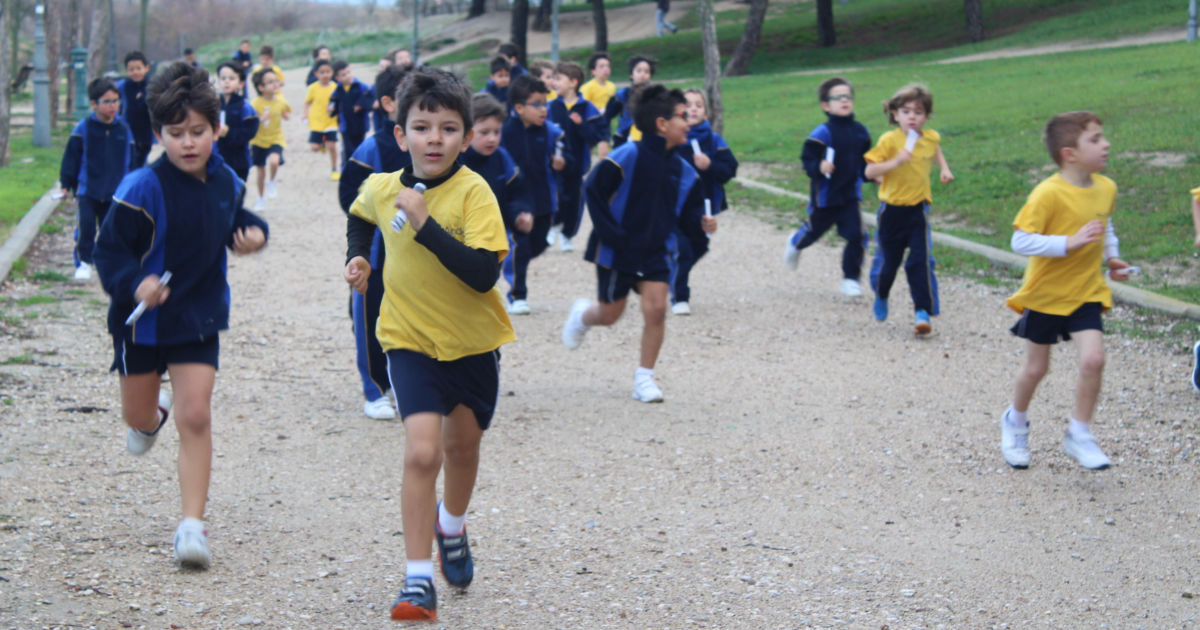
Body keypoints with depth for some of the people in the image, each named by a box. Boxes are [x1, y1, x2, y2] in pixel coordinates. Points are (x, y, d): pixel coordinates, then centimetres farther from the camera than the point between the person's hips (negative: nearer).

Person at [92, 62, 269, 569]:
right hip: (142, 318, -2)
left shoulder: (225, 181, -3)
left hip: (199, 318, 2)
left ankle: (192, 526, -6)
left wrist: (253, 233, -5)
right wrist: (133, 285, -36)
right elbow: (110, 248, -18)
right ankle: (153, 416, 55)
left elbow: (235, 220, 17)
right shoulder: (142, 189, -20)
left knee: (196, 417, -9)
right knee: (137, 416, 14)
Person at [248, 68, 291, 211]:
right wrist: (261, 119, -30)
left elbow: (287, 114, 14)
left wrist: (287, 115, -8)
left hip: (276, 140, 1)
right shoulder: (256, 103, -15)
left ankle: (271, 183, 3)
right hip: (259, 141, 0)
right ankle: (260, 198, 33)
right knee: (261, 170, 11)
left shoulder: (281, 101, -6)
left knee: (274, 161, -29)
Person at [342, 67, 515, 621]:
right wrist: (358, 258, 4)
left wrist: (425, 224, -32)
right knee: (421, 451, -17)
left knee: (462, 447, 18)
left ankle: (452, 527, 50)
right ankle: (418, 579, -11)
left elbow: (483, 274, -29)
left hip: (473, 341, 0)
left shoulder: (473, 192, -18)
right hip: (410, 340, 0)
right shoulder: (382, 188, -6)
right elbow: (359, 217, 21)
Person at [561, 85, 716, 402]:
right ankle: (582, 314, 45)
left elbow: (687, 215, 7)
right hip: (616, 252, -4)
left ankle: (644, 378, 4)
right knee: (610, 315, 7)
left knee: (656, 309, -10)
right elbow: (594, 191, -13)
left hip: (654, 253, 4)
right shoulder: (627, 156, -17)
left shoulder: (683, 171, 1)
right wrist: (610, 233, -16)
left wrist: (701, 224, -16)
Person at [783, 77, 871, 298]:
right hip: (825, 195, -3)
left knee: (855, 236, -7)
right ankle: (795, 243, 52)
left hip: (850, 194, 4)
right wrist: (819, 168, -34)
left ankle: (851, 278, 7)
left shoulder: (860, 131, 1)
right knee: (814, 230, 17)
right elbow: (807, 160, -16)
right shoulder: (822, 133, -17)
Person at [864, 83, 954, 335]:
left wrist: (944, 168, 15)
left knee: (920, 262, -9)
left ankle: (923, 312, -7)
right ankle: (881, 298, 40)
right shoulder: (889, 140, -14)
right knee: (888, 260, 11)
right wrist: (896, 161, -30)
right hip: (891, 210, -2)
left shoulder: (931, 137, 0)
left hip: (918, 209, 2)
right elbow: (869, 171, -19)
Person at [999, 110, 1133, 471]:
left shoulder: (1106, 189, -1)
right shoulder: (1048, 194, -22)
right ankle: (1015, 421, 37)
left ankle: (1079, 435, 3)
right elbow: (1021, 241, -26)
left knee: (1093, 359, -14)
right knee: (1036, 367, 9)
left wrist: (1111, 257, 5)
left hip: (1086, 292, 4)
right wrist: (1069, 242, -32)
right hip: (1046, 293, -4)